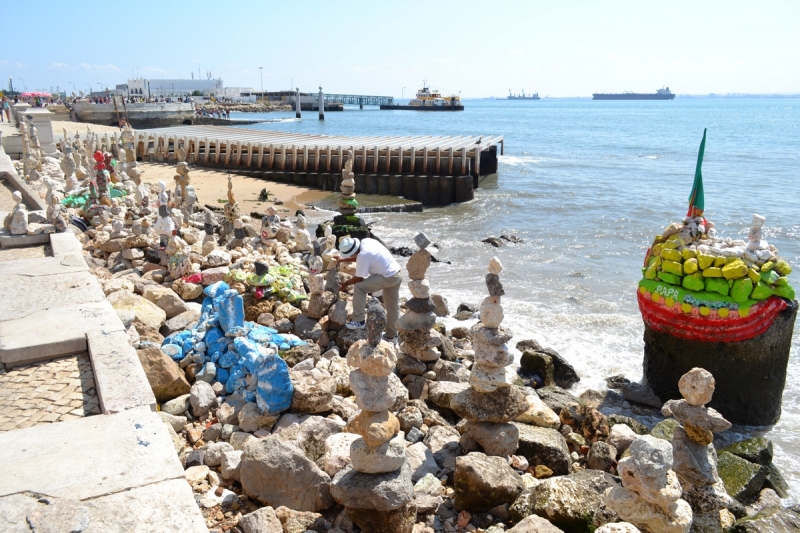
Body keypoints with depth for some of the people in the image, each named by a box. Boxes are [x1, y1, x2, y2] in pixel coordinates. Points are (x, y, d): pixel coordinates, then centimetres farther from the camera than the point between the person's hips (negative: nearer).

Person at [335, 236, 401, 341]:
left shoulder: (363, 255, -23)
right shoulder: (366, 242, 2)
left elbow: (359, 278, -12)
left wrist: (346, 283, 4)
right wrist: (342, 260, 17)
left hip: (388, 278, -10)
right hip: (397, 274, 10)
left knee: (358, 287, -9)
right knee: (393, 306, 17)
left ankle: (359, 320, -4)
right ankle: (391, 335, 29)